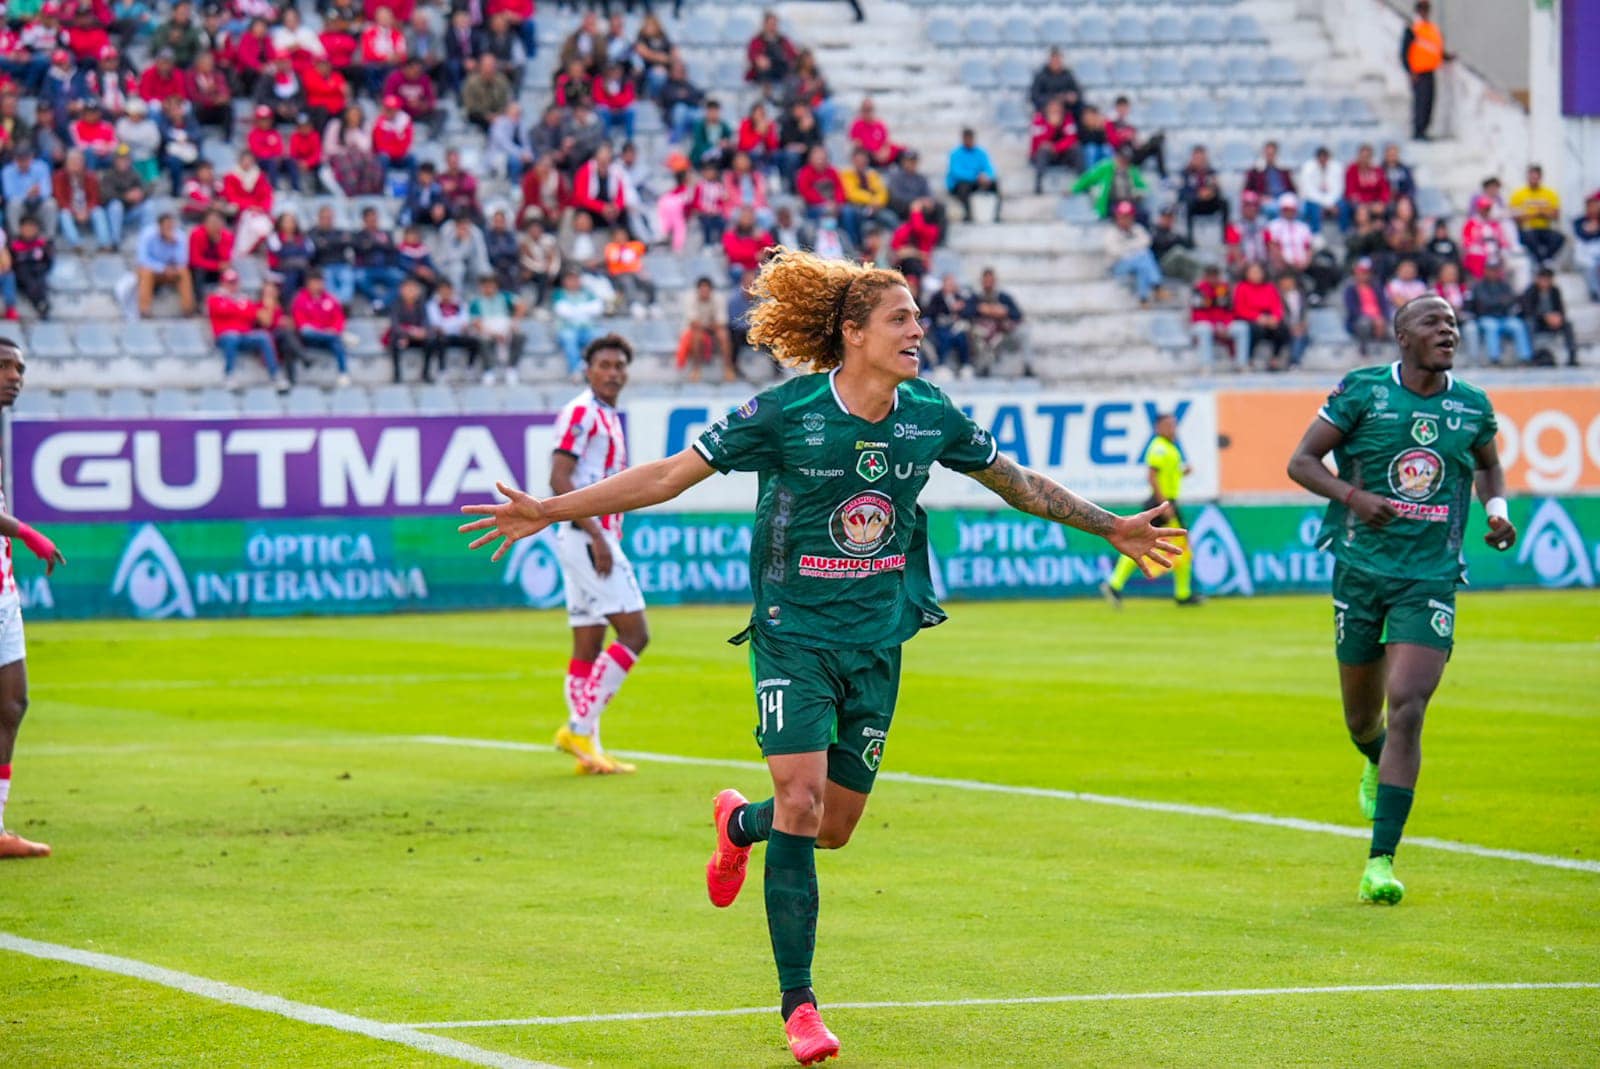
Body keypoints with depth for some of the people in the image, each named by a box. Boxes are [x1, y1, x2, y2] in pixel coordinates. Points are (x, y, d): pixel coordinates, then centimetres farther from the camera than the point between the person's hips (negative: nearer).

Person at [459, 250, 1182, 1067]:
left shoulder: (930, 415, -2)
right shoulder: (787, 412, -14)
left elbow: (1015, 481, 16)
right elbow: (670, 475, -11)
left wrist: (1111, 528, 24)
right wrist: (552, 511, -16)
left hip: (878, 642, 4)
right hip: (793, 635, -4)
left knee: (834, 826, 7)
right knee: (801, 801, -16)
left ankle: (740, 824, 45)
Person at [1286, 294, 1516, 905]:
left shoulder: (1472, 407, 4)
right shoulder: (1362, 392, -4)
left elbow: (1488, 465, 25)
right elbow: (1301, 461, -3)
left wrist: (1496, 508, 3)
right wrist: (1352, 495, -20)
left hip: (1432, 578, 0)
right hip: (1362, 570, 0)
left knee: (1406, 707, -15)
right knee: (1362, 717, 11)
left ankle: (1381, 860, -13)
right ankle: (1377, 763, 51)